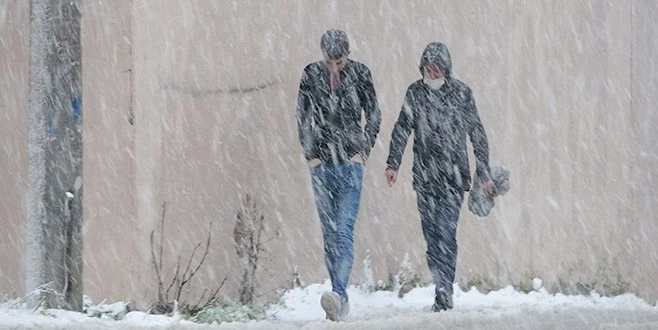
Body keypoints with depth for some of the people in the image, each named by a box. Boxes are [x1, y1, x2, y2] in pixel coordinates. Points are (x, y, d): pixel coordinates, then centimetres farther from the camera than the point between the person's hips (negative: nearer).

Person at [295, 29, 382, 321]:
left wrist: (363, 150, -3)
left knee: (344, 229, -16)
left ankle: (339, 293, -27)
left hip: (351, 162, -3)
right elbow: (302, 117, 9)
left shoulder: (359, 73, 0)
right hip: (321, 163, 3)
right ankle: (340, 298, 9)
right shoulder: (311, 75, 3)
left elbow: (374, 115, 6)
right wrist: (310, 154, 1)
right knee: (330, 232, 4)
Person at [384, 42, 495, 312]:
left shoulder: (461, 93, 1)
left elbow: (477, 134, 5)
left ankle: (444, 292, -13)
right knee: (431, 234, 3)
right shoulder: (415, 93, 5)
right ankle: (443, 289, 11)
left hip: (454, 174, -3)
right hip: (425, 175, 3)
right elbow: (402, 129, 5)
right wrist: (393, 164, -7)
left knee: (446, 231, -13)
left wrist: (484, 175, 5)